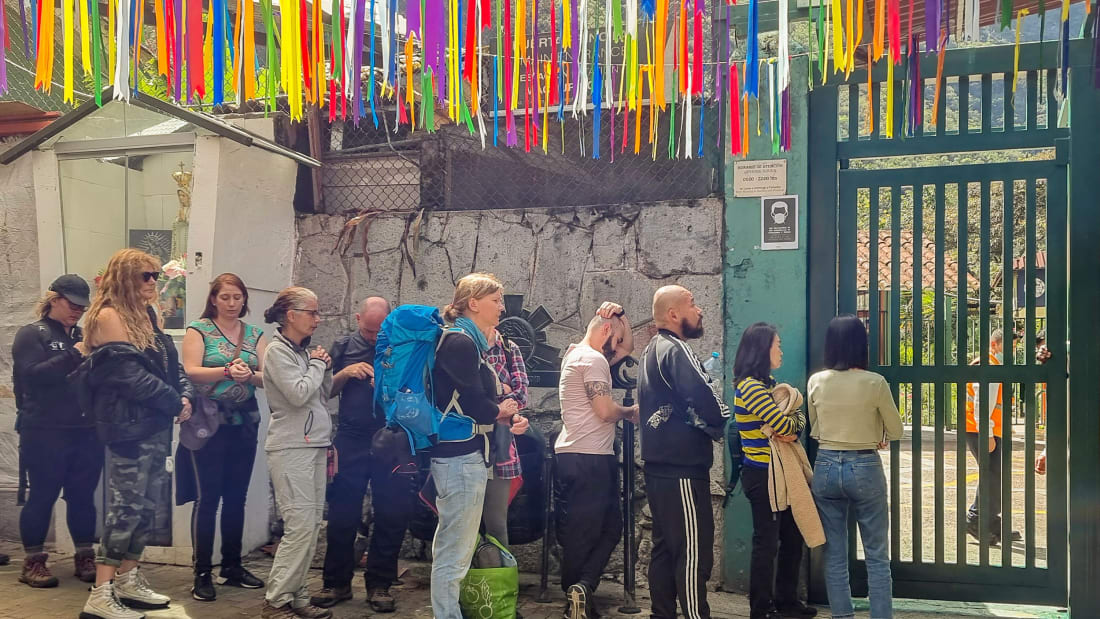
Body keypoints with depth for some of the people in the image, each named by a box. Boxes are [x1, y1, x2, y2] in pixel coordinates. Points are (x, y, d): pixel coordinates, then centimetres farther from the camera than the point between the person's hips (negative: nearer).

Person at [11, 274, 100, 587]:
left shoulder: (84, 335, 15)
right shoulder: (31, 334, 0)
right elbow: (32, 375, -15)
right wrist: (74, 355, -18)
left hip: (87, 431, 4)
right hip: (46, 433, -4)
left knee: (83, 495, 8)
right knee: (43, 496, 3)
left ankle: (85, 558, 17)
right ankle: (33, 562, 15)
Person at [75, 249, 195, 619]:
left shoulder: (151, 316, 16)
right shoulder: (109, 316, -11)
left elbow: (170, 364, 16)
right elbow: (126, 372, -19)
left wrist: (185, 394, -3)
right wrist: (173, 402, -13)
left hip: (156, 425, 9)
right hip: (128, 426, -9)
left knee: (151, 506, 13)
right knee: (127, 507, -8)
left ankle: (128, 580, 26)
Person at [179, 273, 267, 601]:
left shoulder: (255, 334, 10)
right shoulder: (198, 329, -1)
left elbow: (267, 378, 2)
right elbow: (190, 372, -13)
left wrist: (250, 375, -19)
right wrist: (228, 371, -25)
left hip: (245, 423, 4)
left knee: (236, 497, 11)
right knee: (207, 497, -3)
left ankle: (232, 566, 22)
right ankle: (202, 574, 5)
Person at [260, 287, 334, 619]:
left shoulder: (304, 350, 15)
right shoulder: (278, 351, -8)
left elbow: (323, 395, 19)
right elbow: (299, 394, -19)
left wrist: (325, 368, 4)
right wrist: (317, 364, -5)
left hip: (314, 445, 8)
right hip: (291, 447, -8)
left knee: (312, 525, 8)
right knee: (300, 525, -10)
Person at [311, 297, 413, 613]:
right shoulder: (343, 347, 7)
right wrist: (345, 374, -9)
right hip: (351, 441, 1)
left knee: (391, 516, 4)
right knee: (342, 516, 5)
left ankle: (379, 585, 17)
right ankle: (337, 583, 19)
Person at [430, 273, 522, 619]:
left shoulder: (470, 343, 16)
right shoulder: (460, 343, -14)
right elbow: (474, 405, -21)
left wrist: (510, 416, -3)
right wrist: (503, 412, -1)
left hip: (466, 456, 11)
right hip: (462, 457, -11)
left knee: (453, 549, 17)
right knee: (455, 554, -5)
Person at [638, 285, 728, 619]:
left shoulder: (653, 350, 17)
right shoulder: (675, 350, -13)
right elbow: (705, 399, -24)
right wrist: (721, 422, -4)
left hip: (660, 466, 10)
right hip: (682, 468, -10)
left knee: (666, 547, 15)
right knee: (693, 552, -6)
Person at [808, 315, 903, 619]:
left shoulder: (816, 382, -2)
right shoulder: (875, 383, -11)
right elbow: (896, 431, 0)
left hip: (826, 467, 3)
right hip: (865, 468, -3)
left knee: (834, 555, 10)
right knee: (877, 557, 9)